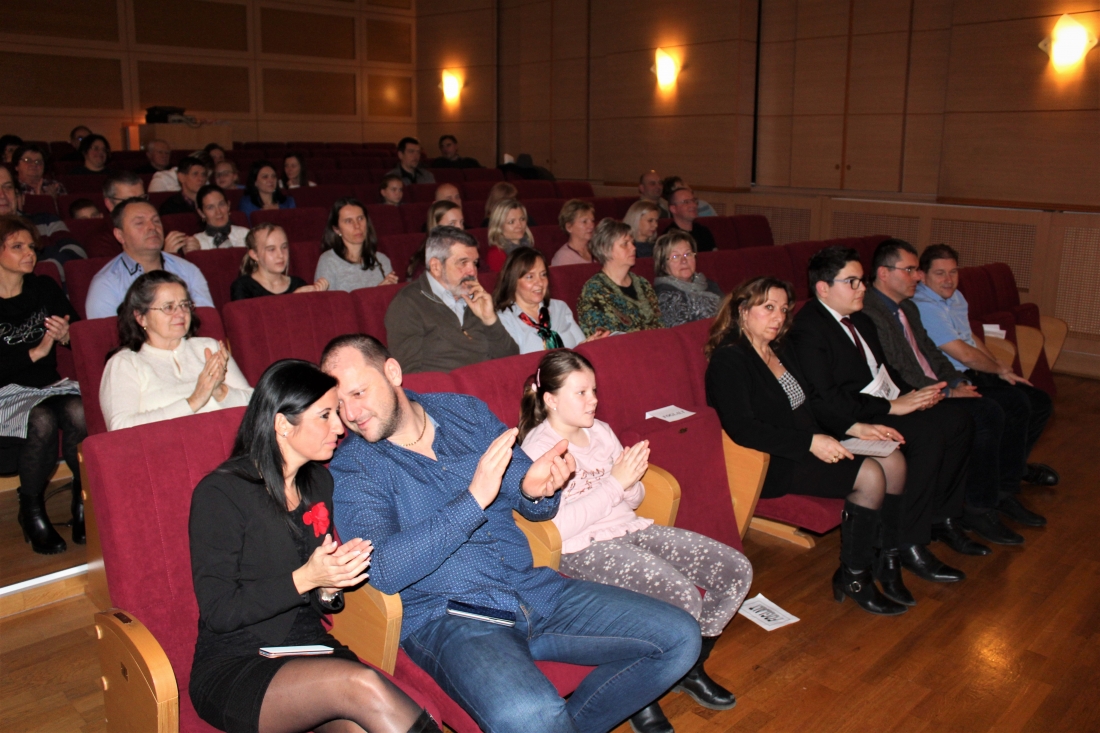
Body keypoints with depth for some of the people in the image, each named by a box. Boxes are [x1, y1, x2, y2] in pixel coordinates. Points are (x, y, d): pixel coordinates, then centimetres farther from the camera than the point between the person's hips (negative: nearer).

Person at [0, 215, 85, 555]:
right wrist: (35, 352, -14)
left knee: (78, 411, -31)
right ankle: (31, 512, -11)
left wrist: (67, 336, -11)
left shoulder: (45, 288, 10)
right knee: (42, 420, -34)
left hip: (51, 385, 3)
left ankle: (85, 502, -17)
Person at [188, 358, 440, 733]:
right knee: (361, 684, -31)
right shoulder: (221, 493, -10)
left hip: (310, 651, 5)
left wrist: (331, 586, -6)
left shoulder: (320, 483, 9)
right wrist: (304, 578, -20)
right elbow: (217, 612, -12)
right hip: (233, 668, -5)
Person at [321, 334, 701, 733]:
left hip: (535, 590, 5)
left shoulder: (467, 412, 7)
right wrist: (474, 499, -27)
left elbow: (536, 508, 12)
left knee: (680, 637, -1)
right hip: (446, 617, -5)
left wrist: (534, 490, -13)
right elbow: (385, 571, -19)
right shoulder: (351, 468, -4)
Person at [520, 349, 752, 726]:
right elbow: (558, 525, -20)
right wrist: (615, 483, -20)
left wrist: (633, 479, -7)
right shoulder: (537, 447, -8)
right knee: (683, 599, -29)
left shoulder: (601, 431, 14)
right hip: (584, 549, -8)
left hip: (630, 529, 8)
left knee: (736, 570, -4)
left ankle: (690, 667, 15)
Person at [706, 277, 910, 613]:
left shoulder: (780, 347, 15)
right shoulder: (729, 359, -13)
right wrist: (810, 442, -25)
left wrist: (856, 428, 5)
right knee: (870, 475, -21)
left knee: (894, 460, -6)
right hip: (772, 464, -9)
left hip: (810, 446, 9)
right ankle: (852, 578, -5)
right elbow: (742, 429, -23)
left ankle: (888, 563, 5)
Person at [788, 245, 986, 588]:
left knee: (958, 421, -2)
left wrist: (912, 393, 0)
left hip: (887, 403, 10)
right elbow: (826, 403, -24)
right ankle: (909, 545, -15)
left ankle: (942, 516, 11)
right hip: (853, 420, -10)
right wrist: (892, 406, -21)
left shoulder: (858, 319, 15)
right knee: (928, 436, -26)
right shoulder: (808, 329, -17)